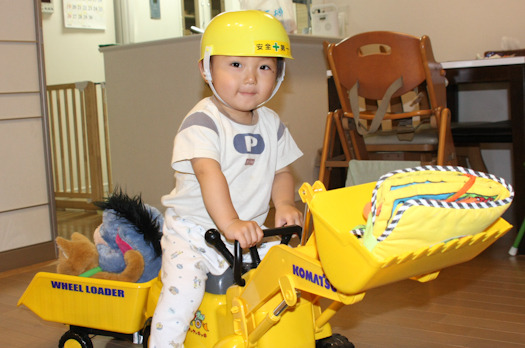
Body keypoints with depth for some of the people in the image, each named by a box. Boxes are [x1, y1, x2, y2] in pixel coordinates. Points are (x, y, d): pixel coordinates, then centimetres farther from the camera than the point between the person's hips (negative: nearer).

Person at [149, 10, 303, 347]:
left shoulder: (272, 124, 5)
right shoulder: (202, 122, -17)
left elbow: (281, 171, 10)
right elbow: (209, 173, -30)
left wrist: (284, 205, -12)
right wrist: (229, 223, -43)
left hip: (250, 231, 6)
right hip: (194, 231, -5)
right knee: (182, 288, -25)